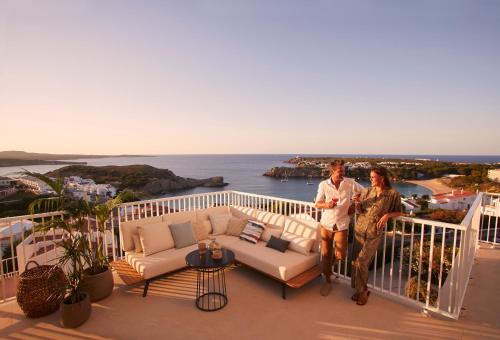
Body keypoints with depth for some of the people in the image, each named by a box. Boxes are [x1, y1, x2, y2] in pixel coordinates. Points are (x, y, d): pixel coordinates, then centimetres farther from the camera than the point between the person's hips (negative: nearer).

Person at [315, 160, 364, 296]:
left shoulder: (349, 182, -7)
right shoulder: (323, 185, -8)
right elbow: (317, 204, -3)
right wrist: (326, 204, -24)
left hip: (342, 224, 0)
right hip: (326, 223, 1)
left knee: (340, 256, -6)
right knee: (326, 254, 7)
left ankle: (339, 246, 31)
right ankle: (328, 280, 27)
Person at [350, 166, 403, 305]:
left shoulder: (393, 194, -2)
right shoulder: (367, 191, 7)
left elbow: (398, 212, 6)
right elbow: (359, 210, 9)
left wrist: (387, 215, -13)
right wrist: (356, 203, -12)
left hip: (375, 233, -4)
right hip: (359, 230, 4)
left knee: (361, 261, -8)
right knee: (356, 261, 6)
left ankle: (362, 290, 15)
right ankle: (361, 290, 26)